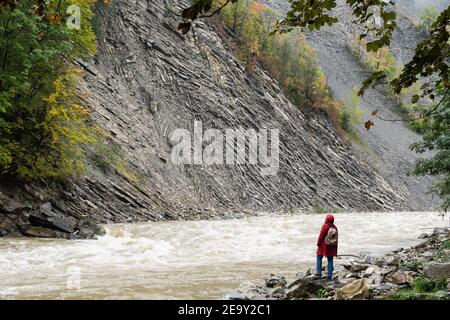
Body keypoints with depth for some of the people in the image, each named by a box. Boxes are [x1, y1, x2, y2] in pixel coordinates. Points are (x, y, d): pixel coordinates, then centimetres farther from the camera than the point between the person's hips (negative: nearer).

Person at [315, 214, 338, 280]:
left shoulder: (325, 226, -15)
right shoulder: (335, 227, 1)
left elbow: (321, 236, -12)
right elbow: (336, 238, 6)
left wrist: (318, 243, 1)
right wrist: (335, 247, 14)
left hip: (324, 245, -4)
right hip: (332, 247, 4)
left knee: (319, 257, 11)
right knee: (330, 260, 8)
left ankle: (319, 272, 5)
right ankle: (330, 275, 7)